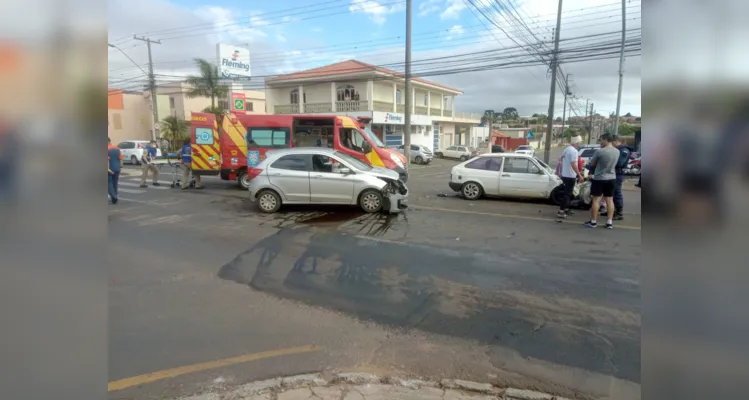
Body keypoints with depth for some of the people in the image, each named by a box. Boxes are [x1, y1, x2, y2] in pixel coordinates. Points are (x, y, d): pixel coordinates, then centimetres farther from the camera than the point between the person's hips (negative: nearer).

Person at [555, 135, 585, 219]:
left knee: (567, 193, 19)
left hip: (564, 174, 10)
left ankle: (566, 209, 26)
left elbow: (561, 161, 19)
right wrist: (579, 175, -23)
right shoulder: (573, 151, -18)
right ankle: (560, 211, -8)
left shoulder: (566, 149, 11)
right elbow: (573, 164, -25)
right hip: (570, 176, -10)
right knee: (567, 194, -7)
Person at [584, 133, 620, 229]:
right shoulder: (617, 151, 1)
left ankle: (593, 222, 7)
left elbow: (592, 164, -7)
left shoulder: (600, 151, -19)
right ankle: (609, 222, 12)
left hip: (599, 178, -5)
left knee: (596, 200, 3)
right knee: (610, 200, 10)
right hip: (611, 178, 6)